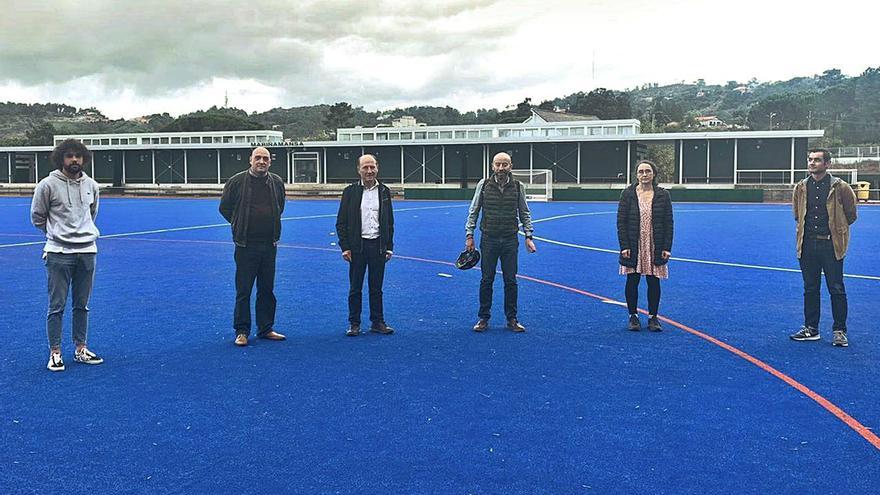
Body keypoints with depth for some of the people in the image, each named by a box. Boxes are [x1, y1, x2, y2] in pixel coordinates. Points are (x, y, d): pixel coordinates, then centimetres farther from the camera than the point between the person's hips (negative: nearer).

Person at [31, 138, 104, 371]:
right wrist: (58, 232, 11)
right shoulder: (48, 185, -5)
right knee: (57, 305, -1)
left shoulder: (91, 185, 8)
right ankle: (55, 352, 9)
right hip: (59, 253, -4)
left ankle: (81, 349, 20)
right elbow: (37, 217, 5)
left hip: (87, 251, 4)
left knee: (82, 305, 11)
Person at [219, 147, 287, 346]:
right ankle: (242, 331, 9)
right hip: (246, 245, -4)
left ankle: (266, 329, 21)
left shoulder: (277, 183, 6)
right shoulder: (237, 181, -6)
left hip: (269, 245, 4)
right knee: (243, 290, 0)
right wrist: (240, 225, 7)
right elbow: (225, 207, 5)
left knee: (267, 289, 11)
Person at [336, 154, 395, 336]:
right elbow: (341, 222, 1)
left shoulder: (384, 191, 7)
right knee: (355, 287, 5)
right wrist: (345, 247, -6)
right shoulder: (350, 191, 0)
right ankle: (354, 323, 13)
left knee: (376, 287, 9)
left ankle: (377, 322, 17)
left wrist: (389, 247, 5)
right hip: (357, 246, -2)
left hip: (378, 245, 2)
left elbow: (389, 222, 10)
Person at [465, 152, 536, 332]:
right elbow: (473, 211, 4)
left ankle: (512, 319, 16)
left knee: (510, 281, 5)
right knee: (486, 280, 4)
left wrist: (528, 236, 2)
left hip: (510, 240, 1)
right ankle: (483, 318, 15)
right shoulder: (483, 185, -1)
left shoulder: (518, 187, 2)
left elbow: (525, 213, 9)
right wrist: (469, 235, -1)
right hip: (488, 240, -1)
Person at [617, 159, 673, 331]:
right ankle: (633, 316, 18)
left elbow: (668, 223, 3)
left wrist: (667, 248, -4)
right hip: (633, 247, 0)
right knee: (632, 281, 4)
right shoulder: (627, 194, -1)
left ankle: (653, 316, 17)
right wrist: (624, 246, -8)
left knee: (654, 282, 4)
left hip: (655, 248, 1)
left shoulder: (663, 195, 2)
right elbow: (621, 222, -2)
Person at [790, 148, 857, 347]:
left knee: (836, 289, 0)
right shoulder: (801, 188, 5)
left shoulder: (839, 187, -6)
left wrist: (837, 229, 12)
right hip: (807, 245, 4)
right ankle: (811, 328, 20)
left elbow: (851, 214, 6)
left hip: (831, 245, -4)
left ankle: (840, 331, 9)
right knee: (810, 289, 10)